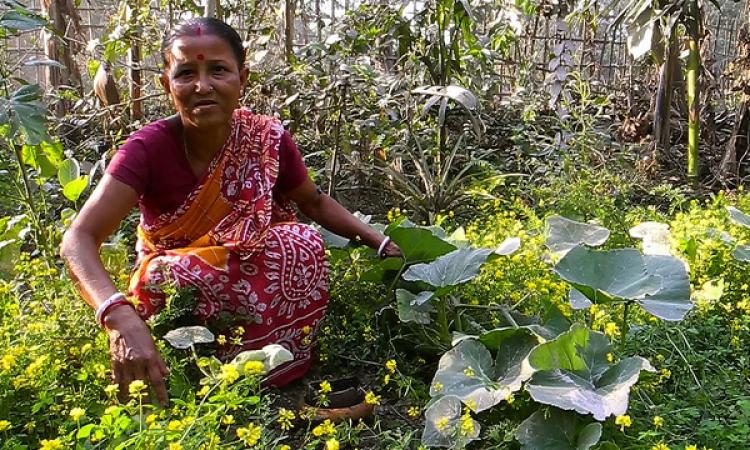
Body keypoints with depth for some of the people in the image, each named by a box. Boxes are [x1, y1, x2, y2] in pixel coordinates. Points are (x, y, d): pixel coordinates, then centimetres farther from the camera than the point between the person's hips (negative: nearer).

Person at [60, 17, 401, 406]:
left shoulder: (269, 140, -14)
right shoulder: (148, 148, -22)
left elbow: (314, 203, 5)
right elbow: (79, 240, -32)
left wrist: (381, 243, -6)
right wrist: (122, 317, -51)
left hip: (252, 280, 2)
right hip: (175, 286, -2)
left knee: (304, 243, -25)